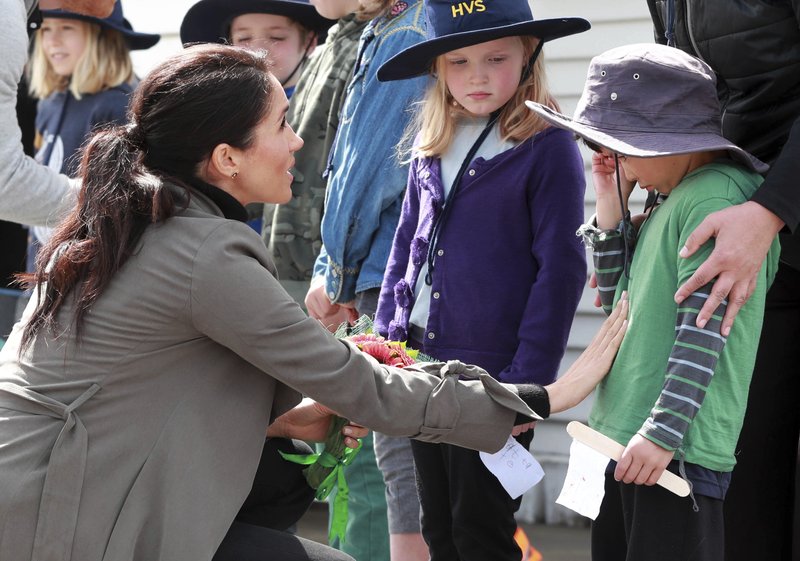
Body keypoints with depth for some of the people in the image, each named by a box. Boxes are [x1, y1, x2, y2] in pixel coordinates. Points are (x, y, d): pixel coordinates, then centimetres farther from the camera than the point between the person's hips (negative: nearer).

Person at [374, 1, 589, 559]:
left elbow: (560, 268, -11)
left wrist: (528, 379, -15)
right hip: (421, 362, 6)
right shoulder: (432, 146, 9)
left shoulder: (548, 146, -9)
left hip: (494, 371, -6)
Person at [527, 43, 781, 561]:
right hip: (623, 439, 10)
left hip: (676, 450, -10)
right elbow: (619, 299, 23)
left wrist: (663, 432, -22)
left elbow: (704, 330, -20)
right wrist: (612, 212, 13)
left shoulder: (715, 199, -14)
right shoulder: (669, 202, 17)